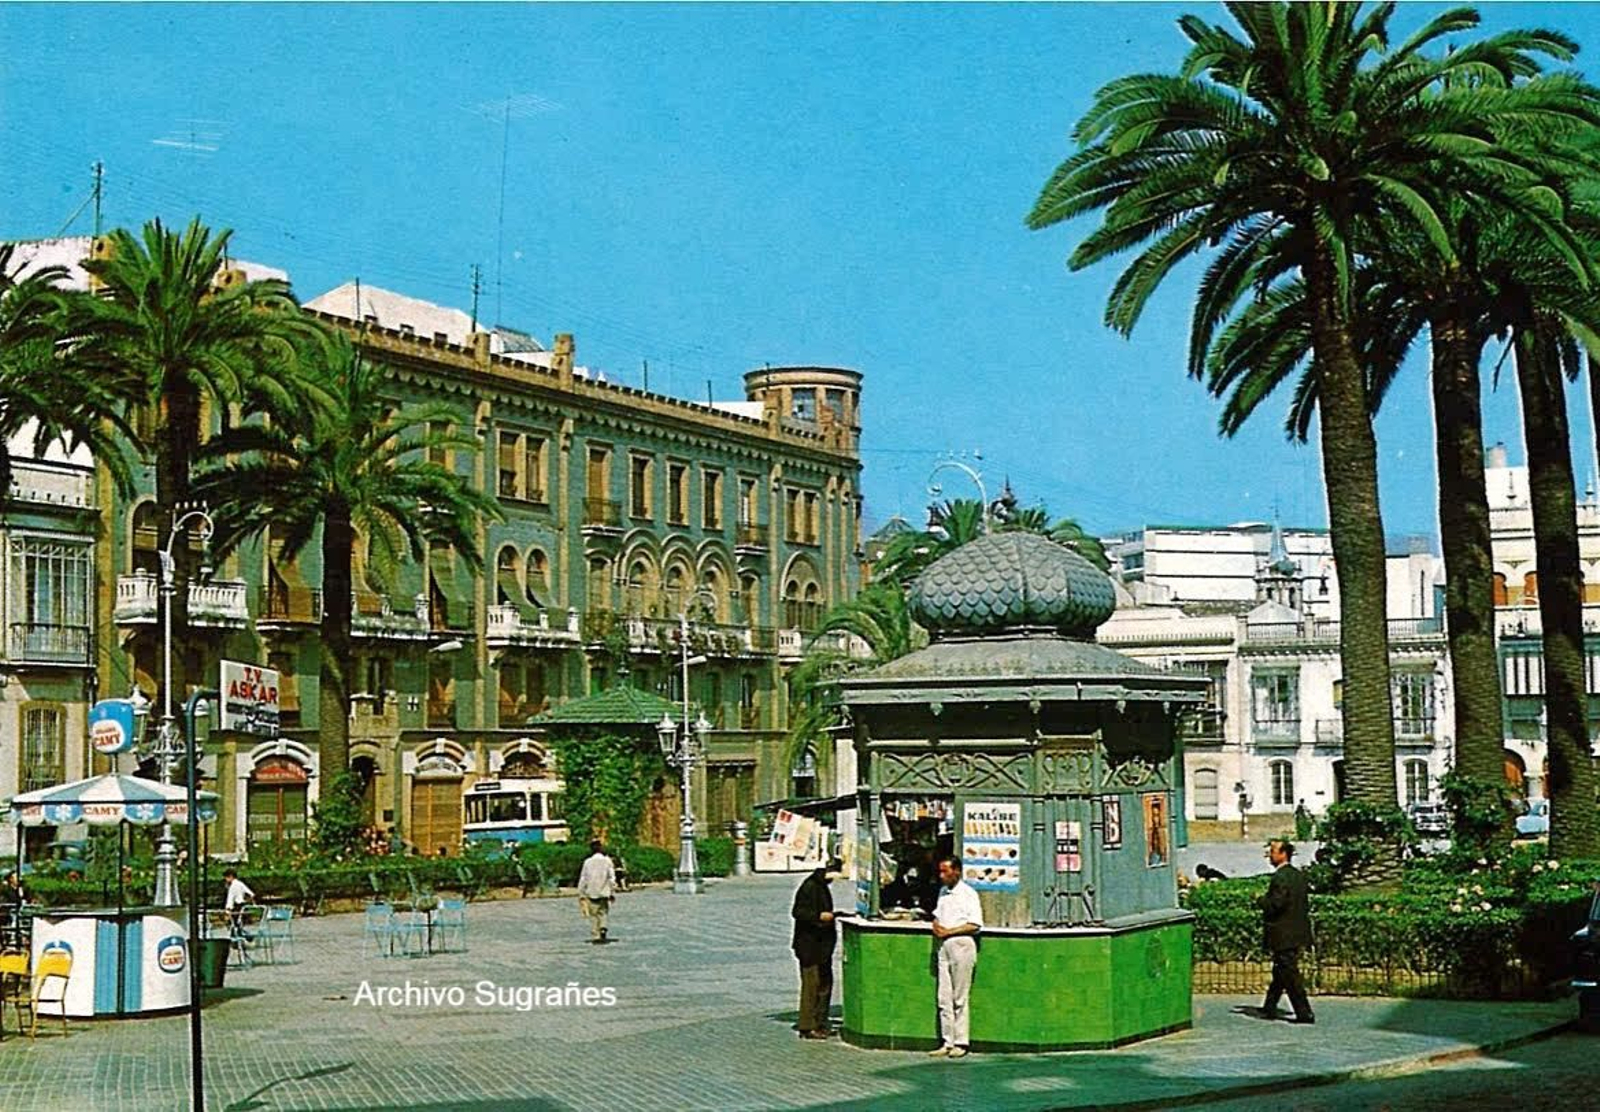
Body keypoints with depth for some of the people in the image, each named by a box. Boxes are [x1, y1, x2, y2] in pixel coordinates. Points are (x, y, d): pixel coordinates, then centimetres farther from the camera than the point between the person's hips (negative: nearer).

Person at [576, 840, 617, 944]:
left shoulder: (588, 862, -1)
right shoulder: (607, 861, -2)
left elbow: (583, 879, 1)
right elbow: (612, 878, -3)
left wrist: (581, 894, 6)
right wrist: (612, 893, 3)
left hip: (591, 893, 0)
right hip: (604, 893, 0)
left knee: (593, 916, 6)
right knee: (602, 914, 13)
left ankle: (595, 937, 3)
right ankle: (602, 929, -11)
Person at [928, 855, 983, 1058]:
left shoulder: (968, 894, -7)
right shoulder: (943, 892, 15)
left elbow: (975, 925, -13)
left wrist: (948, 931, -14)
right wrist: (936, 925, 4)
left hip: (962, 944, -7)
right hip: (944, 946, 7)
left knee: (960, 998, -3)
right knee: (944, 998, 5)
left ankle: (960, 1043, 2)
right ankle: (947, 1042, 7)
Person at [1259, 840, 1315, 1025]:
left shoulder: (1280, 877, -18)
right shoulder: (1299, 875, 11)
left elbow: (1275, 904, -24)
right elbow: (1305, 904, 15)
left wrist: (1261, 900, -7)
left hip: (1283, 935, -10)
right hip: (1298, 932, 10)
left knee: (1289, 975, -4)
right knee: (1280, 973, 17)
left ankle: (1305, 1014, -4)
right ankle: (1270, 1008, 26)